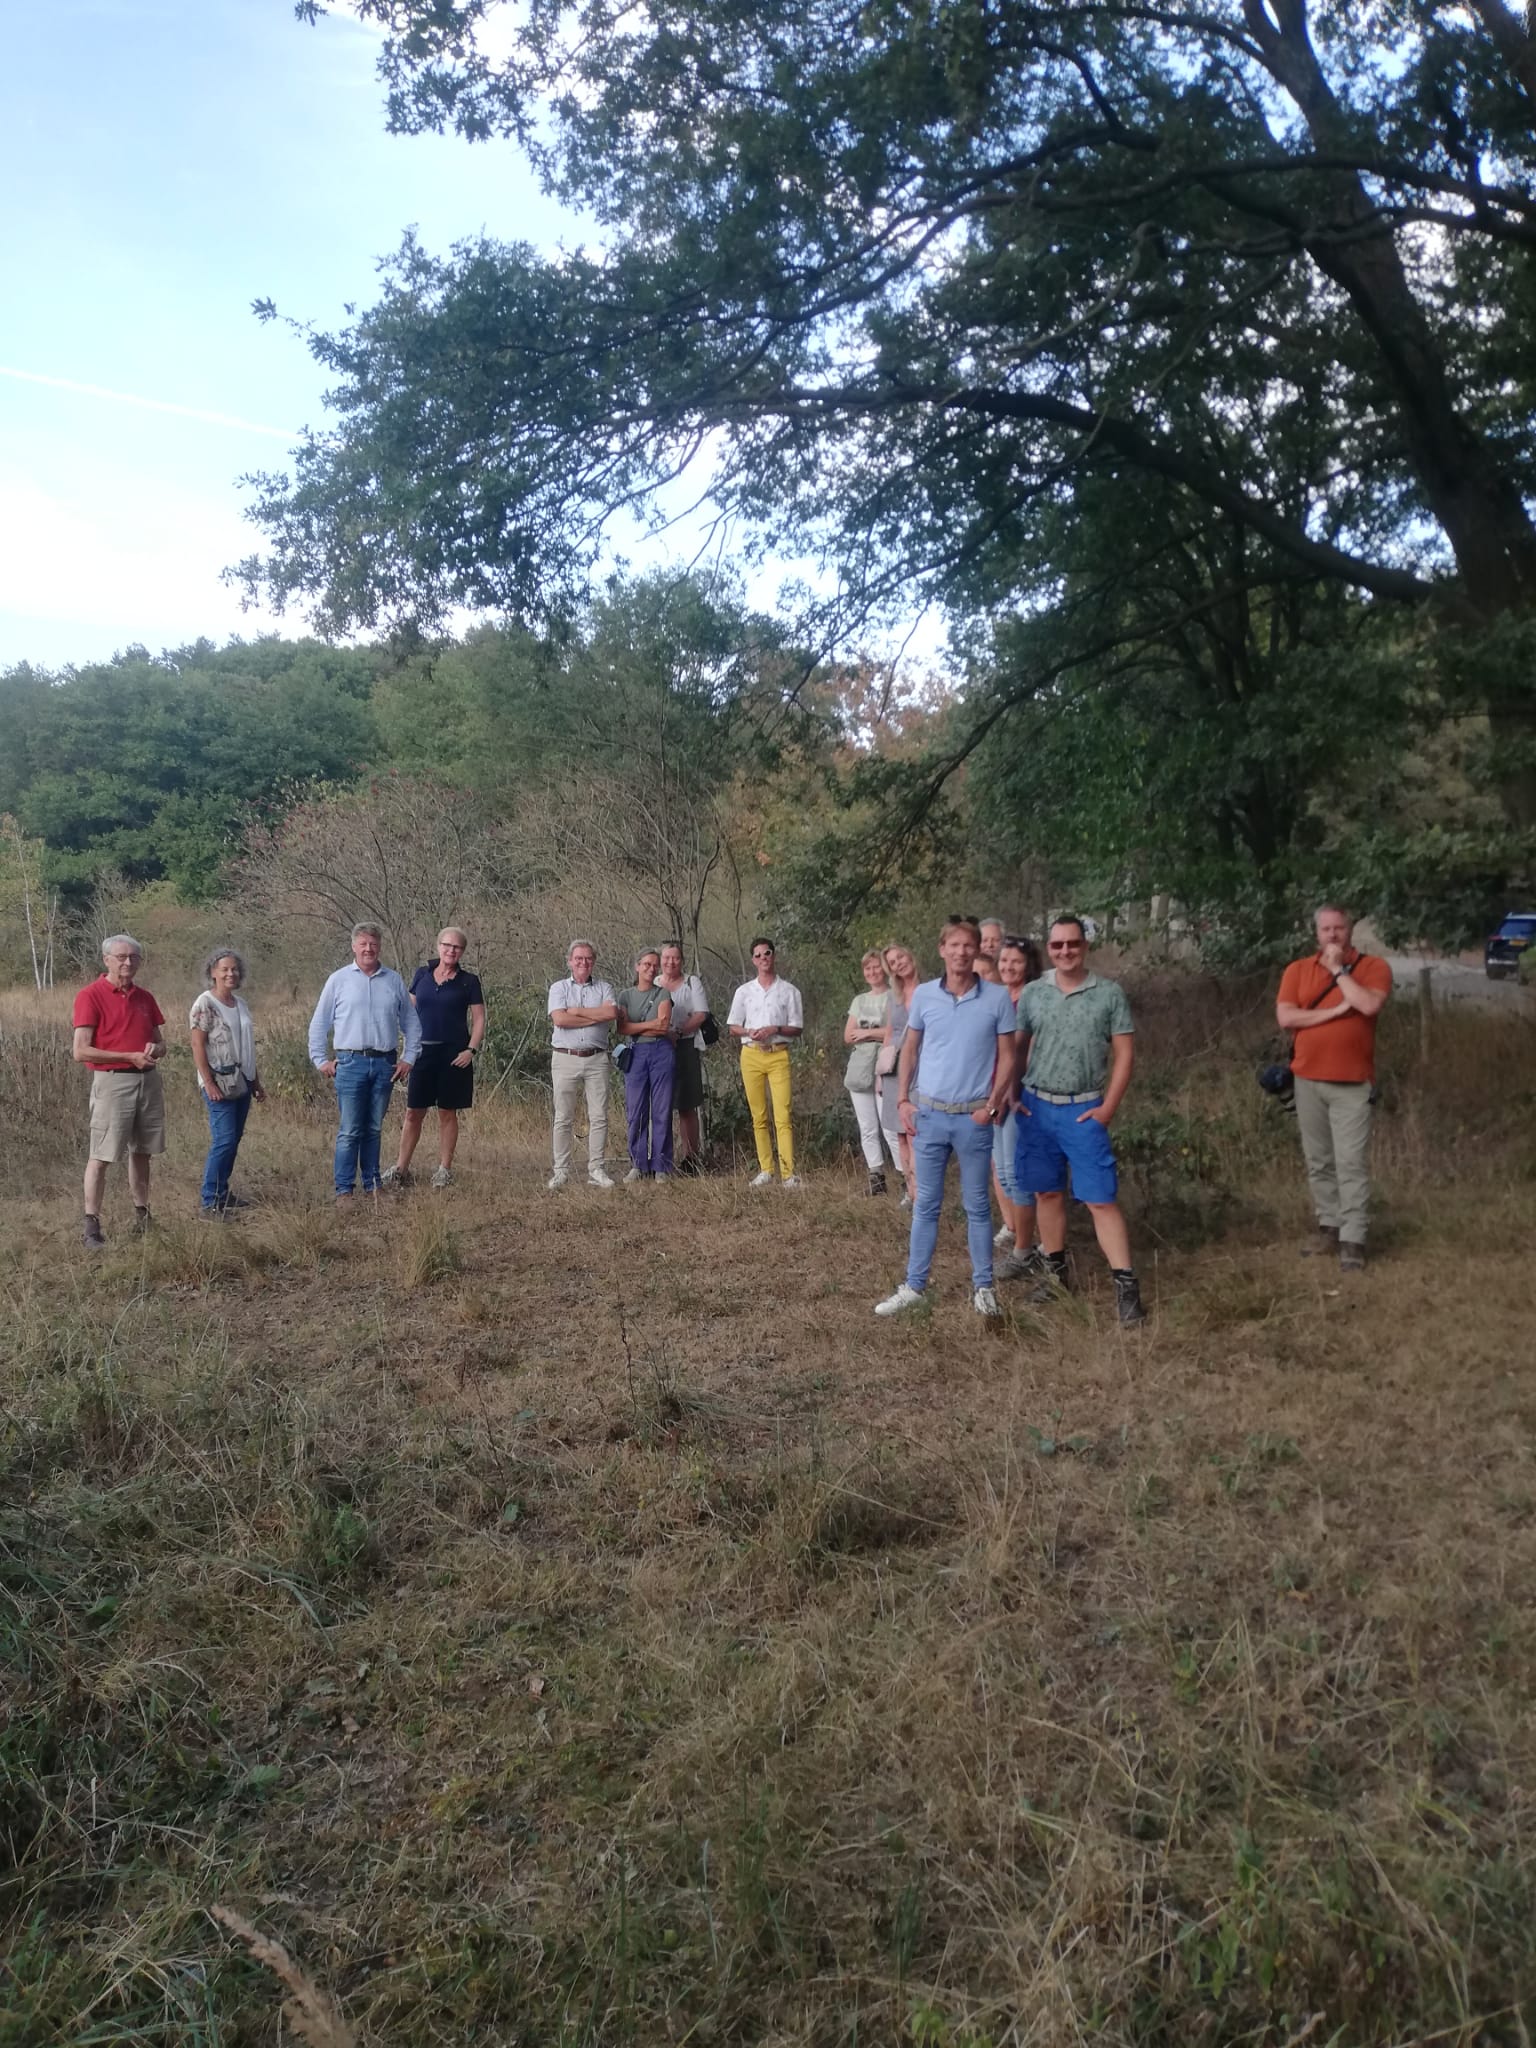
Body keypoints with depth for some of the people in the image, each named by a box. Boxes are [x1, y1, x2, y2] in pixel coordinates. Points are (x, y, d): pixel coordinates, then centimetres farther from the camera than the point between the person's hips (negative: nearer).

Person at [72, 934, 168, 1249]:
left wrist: (155, 1050, -6)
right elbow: (80, 1051, -13)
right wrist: (130, 1057, -17)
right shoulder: (90, 996, -6)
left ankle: (142, 1217, 22)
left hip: (148, 1080, 6)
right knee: (101, 1156, -5)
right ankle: (90, 1226, 0)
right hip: (112, 1082, -6)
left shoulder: (145, 998, 12)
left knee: (141, 1152, 12)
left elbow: (161, 1044, 18)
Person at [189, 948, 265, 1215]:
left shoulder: (240, 1003, 13)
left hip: (241, 1083, 8)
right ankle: (210, 1202, -4)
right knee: (224, 1140, -10)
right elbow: (198, 1046, -12)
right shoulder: (205, 1004, -9)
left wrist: (256, 1081, 20)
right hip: (220, 1084, -8)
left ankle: (222, 1193, 20)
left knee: (233, 1140, 10)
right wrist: (209, 1083, -18)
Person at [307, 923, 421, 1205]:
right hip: (351, 1063, -2)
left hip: (385, 1064, 3)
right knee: (349, 1131, -4)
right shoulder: (339, 980, 2)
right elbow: (319, 1023, 5)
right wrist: (320, 1060, 1)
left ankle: (372, 1186, 18)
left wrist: (408, 1058, 7)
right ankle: (344, 1190, 1)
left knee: (374, 1129, 11)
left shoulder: (394, 981, 8)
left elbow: (411, 1022, 14)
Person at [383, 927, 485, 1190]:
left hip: (453, 1054, -2)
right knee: (413, 1112, 2)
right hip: (422, 1051, 2)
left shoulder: (469, 981, 1)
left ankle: (444, 1170, 12)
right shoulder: (421, 975, 8)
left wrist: (471, 1050, -12)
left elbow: (479, 1019, 0)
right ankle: (401, 1168, 9)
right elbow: (410, 1012, 12)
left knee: (447, 1113, 4)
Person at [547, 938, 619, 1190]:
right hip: (565, 1058, -1)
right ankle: (561, 1171, 7)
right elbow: (559, 1019, -10)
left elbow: (612, 1012, -9)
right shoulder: (558, 988, 7)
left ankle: (596, 1169, 7)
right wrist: (597, 1017, -7)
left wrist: (576, 1011, -9)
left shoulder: (603, 988, 12)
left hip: (596, 1059, 1)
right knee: (563, 1118, 1)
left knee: (598, 1117, 1)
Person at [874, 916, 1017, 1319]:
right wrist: (903, 1100, 3)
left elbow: (1007, 1057, 0)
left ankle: (982, 1287, 20)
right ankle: (914, 1286, 17)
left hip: (974, 1118, -2)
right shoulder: (923, 995, 1)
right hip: (929, 1114, 2)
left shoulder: (998, 998, -5)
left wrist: (993, 1104, -10)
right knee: (926, 1205, 10)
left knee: (977, 1206, 8)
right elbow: (909, 1049, 10)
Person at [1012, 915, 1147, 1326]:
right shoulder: (1031, 993, 4)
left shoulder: (1109, 993, -1)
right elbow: (1015, 1048, 9)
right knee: (1047, 1192, 10)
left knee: (1101, 1198, -5)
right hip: (1036, 1106, 3)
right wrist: (1012, 1095, -1)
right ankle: (1055, 1272, 24)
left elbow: (1124, 1054, -1)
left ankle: (1126, 1284, -2)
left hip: (1084, 1111, -3)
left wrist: (1108, 1107, -8)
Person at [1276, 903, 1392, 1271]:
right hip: (1308, 1081, 4)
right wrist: (1334, 1011, -13)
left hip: (1353, 1083, -3)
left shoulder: (1373, 967, -1)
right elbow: (1284, 1017, -6)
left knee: (1352, 1164, -7)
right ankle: (1330, 1229, 20)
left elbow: (1370, 1005, -20)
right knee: (1318, 1162, 10)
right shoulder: (1297, 970, 5)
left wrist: (1339, 969, -11)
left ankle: (1353, 1240, -4)